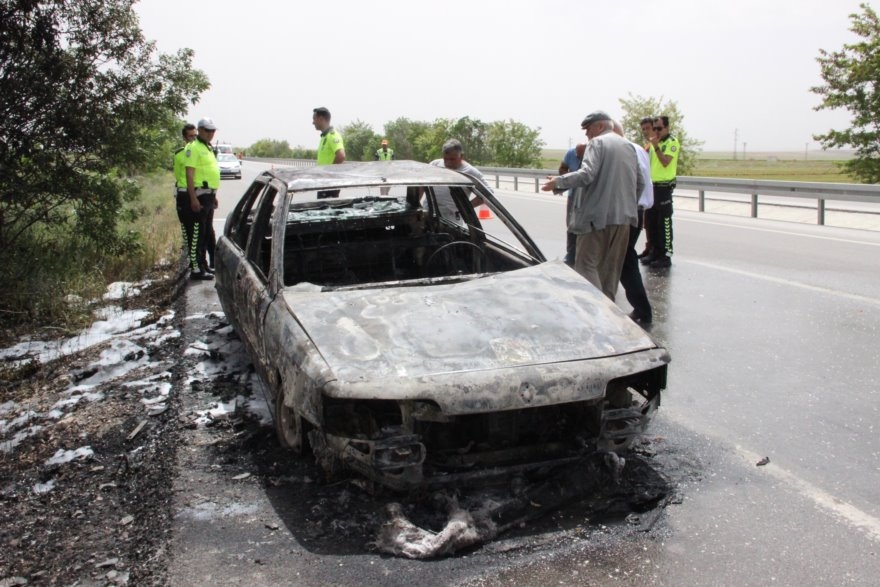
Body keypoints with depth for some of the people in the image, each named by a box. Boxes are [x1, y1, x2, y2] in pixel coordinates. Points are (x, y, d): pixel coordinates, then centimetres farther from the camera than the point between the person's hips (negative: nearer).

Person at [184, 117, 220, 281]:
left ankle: (203, 263, 24)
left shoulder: (208, 148, 19)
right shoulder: (194, 147, -10)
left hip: (209, 195, 9)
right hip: (200, 194, -9)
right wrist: (193, 199, -23)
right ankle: (196, 269, -7)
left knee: (206, 232, 15)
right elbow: (190, 174, -16)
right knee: (198, 233, -8)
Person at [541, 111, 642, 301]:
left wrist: (558, 182, -17)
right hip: (623, 216, 8)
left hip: (598, 215, -7)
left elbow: (587, 174, -20)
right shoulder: (628, 147, 19)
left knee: (587, 264, -5)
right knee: (611, 267, 12)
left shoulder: (597, 143, -5)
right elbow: (640, 182, 19)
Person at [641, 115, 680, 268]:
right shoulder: (654, 142, 16)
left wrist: (655, 147, -21)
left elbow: (665, 162, -19)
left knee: (664, 222, -5)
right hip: (652, 185, 8)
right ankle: (655, 252, 20)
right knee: (652, 221, 11)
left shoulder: (672, 142, -8)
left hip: (664, 186, -8)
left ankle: (666, 256, -1)